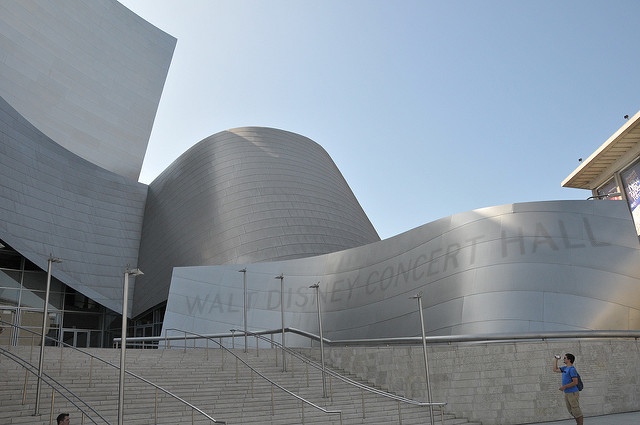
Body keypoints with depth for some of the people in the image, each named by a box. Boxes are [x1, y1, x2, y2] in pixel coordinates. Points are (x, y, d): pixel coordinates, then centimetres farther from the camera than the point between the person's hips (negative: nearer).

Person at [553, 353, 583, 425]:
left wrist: (564, 387, -21)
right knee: (572, 412, 16)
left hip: (573, 393, -9)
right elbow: (555, 369, 24)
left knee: (577, 412, -4)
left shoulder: (572, 369, -16)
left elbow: (575, 382, -22)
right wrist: (556, 359, 21)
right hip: (566, 394, 9)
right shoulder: (565, 368, 12)